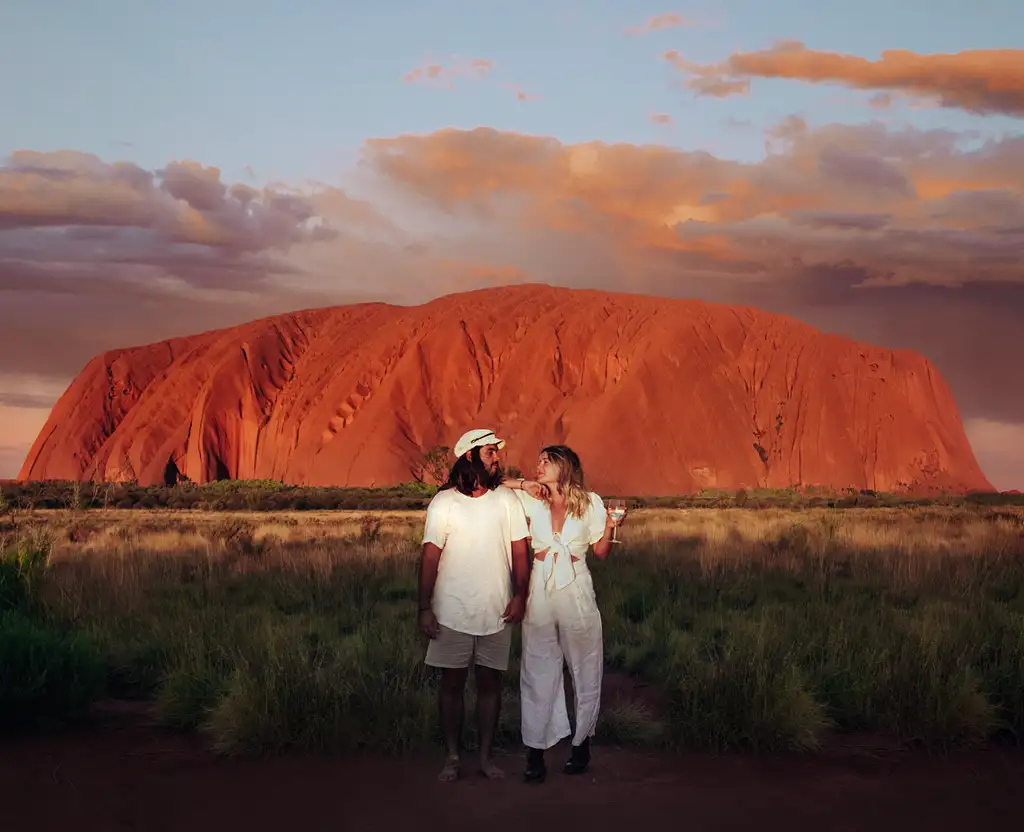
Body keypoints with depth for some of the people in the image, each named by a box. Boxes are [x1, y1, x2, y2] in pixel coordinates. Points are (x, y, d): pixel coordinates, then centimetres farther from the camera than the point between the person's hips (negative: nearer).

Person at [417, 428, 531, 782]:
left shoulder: (507, 499, 3)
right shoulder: (443, 502, -3)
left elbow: (520, 550, 4)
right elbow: (430, 556, -4)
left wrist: (520, 595, -8)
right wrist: (424, 609, -7)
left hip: (497, 612, 2)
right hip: (452, 612, -2)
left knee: (490, 683, 8)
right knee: (452, 683, 6)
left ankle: (485, 755, 19)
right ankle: (452, 756, 18)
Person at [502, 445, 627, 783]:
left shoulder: (590, 502, 3)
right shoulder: (531, 500, 5)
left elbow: (601, 551, 7)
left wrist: (609, 528, -11)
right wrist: (522, 484, -5)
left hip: (576, 593, -1)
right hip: (539, 593, 1)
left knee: (584, 670, 6)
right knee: (538, 672, 2)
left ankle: (581, 743, 20)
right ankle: (535, 751, 6)